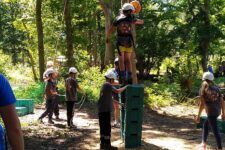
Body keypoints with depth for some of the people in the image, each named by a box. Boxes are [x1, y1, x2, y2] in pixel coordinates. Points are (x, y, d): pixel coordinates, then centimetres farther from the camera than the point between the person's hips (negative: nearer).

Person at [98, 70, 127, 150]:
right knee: (107, 127, -4)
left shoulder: (105, 85, 18)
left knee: (103, 127, 14)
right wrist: (125, 87, -7)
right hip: (105, 110, -10)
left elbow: (110, 99, 23)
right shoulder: (108, 85, -12)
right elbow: (117, 91, -23)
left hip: (102, 110, 10)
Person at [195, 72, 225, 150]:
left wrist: (198, 116, -9)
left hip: (211, 112, -8)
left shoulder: (203, 89, -8)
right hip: (217, 111, 8)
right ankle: (203, 143, 29)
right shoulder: (216, 88, 9)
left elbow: (202, 103, -14)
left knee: (215, 131, -3)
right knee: (205, 125, 25)